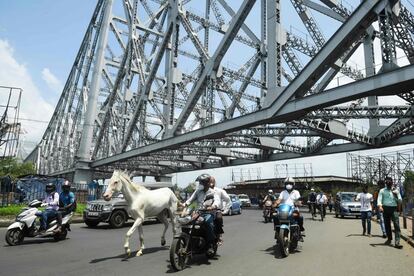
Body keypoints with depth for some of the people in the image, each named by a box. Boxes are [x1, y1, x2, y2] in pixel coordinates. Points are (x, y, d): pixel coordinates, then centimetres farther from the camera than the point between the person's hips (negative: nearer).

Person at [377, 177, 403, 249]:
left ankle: (397, 242, -14)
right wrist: (380, 206, -21)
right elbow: (379, 199, -2)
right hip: (386, 209, 0)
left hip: (394, 209, 0)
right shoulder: (382, 190, 8)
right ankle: (389, 239, 26)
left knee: (397, 225, -11)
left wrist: (396, 195, -7)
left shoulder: (396, 190, 12)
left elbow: (400, 201, 12)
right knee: (387, 225, 8)